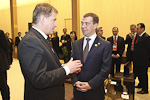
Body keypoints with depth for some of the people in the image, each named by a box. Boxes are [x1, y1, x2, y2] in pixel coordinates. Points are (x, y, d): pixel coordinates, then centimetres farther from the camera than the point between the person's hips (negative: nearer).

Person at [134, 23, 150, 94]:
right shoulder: (139, 37, 11)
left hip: (143, 61, -9)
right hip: (138, 60, 9)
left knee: (143, 75, 3)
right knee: (139, 74, 22)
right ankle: (140, 84, 41)